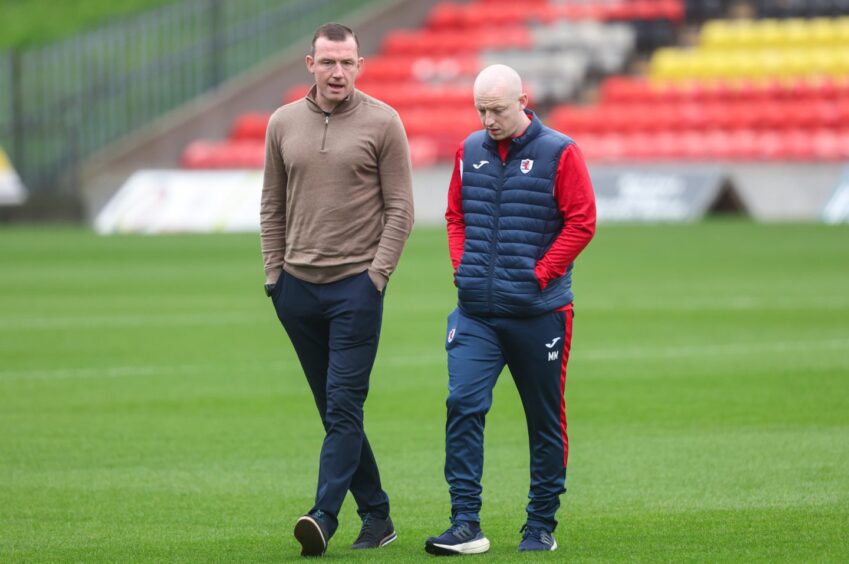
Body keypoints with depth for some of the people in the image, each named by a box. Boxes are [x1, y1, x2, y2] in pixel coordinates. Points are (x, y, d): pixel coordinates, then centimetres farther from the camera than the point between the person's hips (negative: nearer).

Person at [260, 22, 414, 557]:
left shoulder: (382, 123, -2)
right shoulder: (283, 124, 9)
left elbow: (400, 209, -2)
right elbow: (273, 207, 14)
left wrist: (377, 274, -9)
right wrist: (275, 274, 7)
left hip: (357, 286, -4)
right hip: (299, 287, 5)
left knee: (344, 406, -12)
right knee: (333, 408, 7)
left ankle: (325, 516, -18)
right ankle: (376, 516, 14)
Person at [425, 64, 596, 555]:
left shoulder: (559, 153, -6)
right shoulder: (470, 152, 8)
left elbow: (581, 222, -7)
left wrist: (539, 275, -11)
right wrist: (462, 268, 4)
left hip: (538, 311, -3)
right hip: (476, 313, 3)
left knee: (545, 420, 7)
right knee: (463, 405, -12)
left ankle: (542, 525, 17)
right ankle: (466, 524, -12)